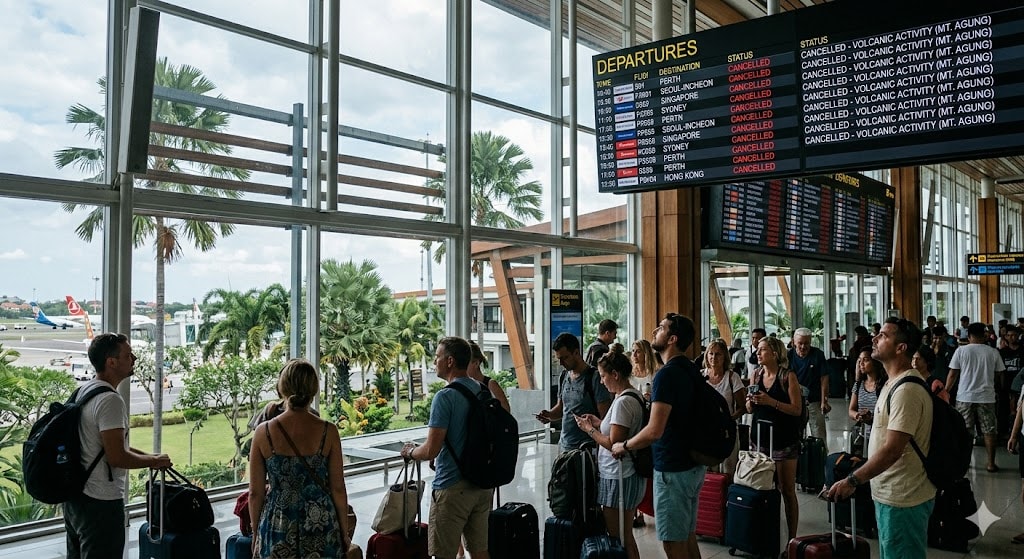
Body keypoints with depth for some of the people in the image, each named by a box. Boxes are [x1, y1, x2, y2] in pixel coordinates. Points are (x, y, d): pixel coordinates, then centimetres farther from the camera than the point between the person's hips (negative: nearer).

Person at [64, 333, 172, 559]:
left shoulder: (84, 390, 10)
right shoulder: (110, 400, -22)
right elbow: (116, 457, -25)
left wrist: (148, 456, 14)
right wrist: (154, 461, -9)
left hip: (75, 495, 10)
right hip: (101, 501, -10)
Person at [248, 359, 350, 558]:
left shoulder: (263, 433, -8)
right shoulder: (328, 432, -10)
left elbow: (255, 493, -2)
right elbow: (338, 489, -5)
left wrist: (256, 534, 12)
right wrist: (344, 533, 8)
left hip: (277, 529, 1)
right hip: (321, 532, 0)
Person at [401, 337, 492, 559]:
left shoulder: (445, 397, -17)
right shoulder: (483, 391, 6)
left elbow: (431, 450, -21)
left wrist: (410, 452, 1)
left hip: (452, 487, -7)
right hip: (483, 484, 8)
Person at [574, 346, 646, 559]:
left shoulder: (623, 402, -20)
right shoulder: (634, 395, 9)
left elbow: (614, 444, -21)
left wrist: (590, 430, -8)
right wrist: (599, 423, 11)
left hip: (619, 477, -10)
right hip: (627, 473, 10)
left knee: (617, 535, 1)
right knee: (625, 534, 16)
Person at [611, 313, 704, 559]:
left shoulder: (667, 374, -21)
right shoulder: (691, 370, 8)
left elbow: (654, 431, -26)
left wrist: (624, 446, -12)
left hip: (673, 469, -9)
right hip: (693, 464, 9)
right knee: (688, 537, 18)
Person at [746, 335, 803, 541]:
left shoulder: (788, 376, -7)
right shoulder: (756, 375, 8)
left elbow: (797, 409, -12)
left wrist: (771, 402, -22)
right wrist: (751, 401, -7)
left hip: (784, 439, -5)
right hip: (760, 437, 5)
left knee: (787, 491, 1)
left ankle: (792, 537, 8)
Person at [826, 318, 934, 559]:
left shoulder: (906, 390, -22)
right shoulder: (895, 382, 11)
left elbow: (892, 450, -27)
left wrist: (852, 481, -24)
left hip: (901, 499, -10)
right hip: (890, 494, 10)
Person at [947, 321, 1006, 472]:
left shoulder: (961, 350, -3)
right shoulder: (993, 352, -1)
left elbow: (952, 375, -2)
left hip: (965, 397, 0)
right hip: (987, 397, 1)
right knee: (989, 431, 8)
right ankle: (991, 463, 11)